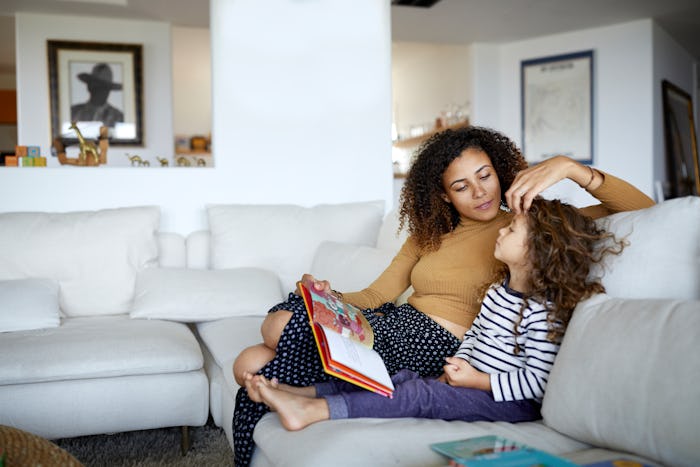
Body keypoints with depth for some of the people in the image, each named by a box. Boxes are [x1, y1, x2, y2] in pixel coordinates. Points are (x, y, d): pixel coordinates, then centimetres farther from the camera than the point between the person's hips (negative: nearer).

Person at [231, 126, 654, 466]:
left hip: (436, 345, -6)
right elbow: (378, 295, 11)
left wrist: (568, 167, -16)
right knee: (252, 364, -10)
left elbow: (643, 211, -3)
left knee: (283, 326, -19)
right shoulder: (429, 234, 20)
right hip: (394, 326, 7)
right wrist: (330, 299, -10)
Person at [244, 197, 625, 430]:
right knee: (398, 377, -7)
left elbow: (536, 381, -21)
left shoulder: (543, 312, -19)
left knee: (419, 394, -25)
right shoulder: (499, 290, 10)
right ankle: (294, 392, -13)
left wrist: (476, 380, -19)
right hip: (473, 379, 9)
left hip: (512, 402, -8)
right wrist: (455, 369, 4)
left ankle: (309, 411, -31)